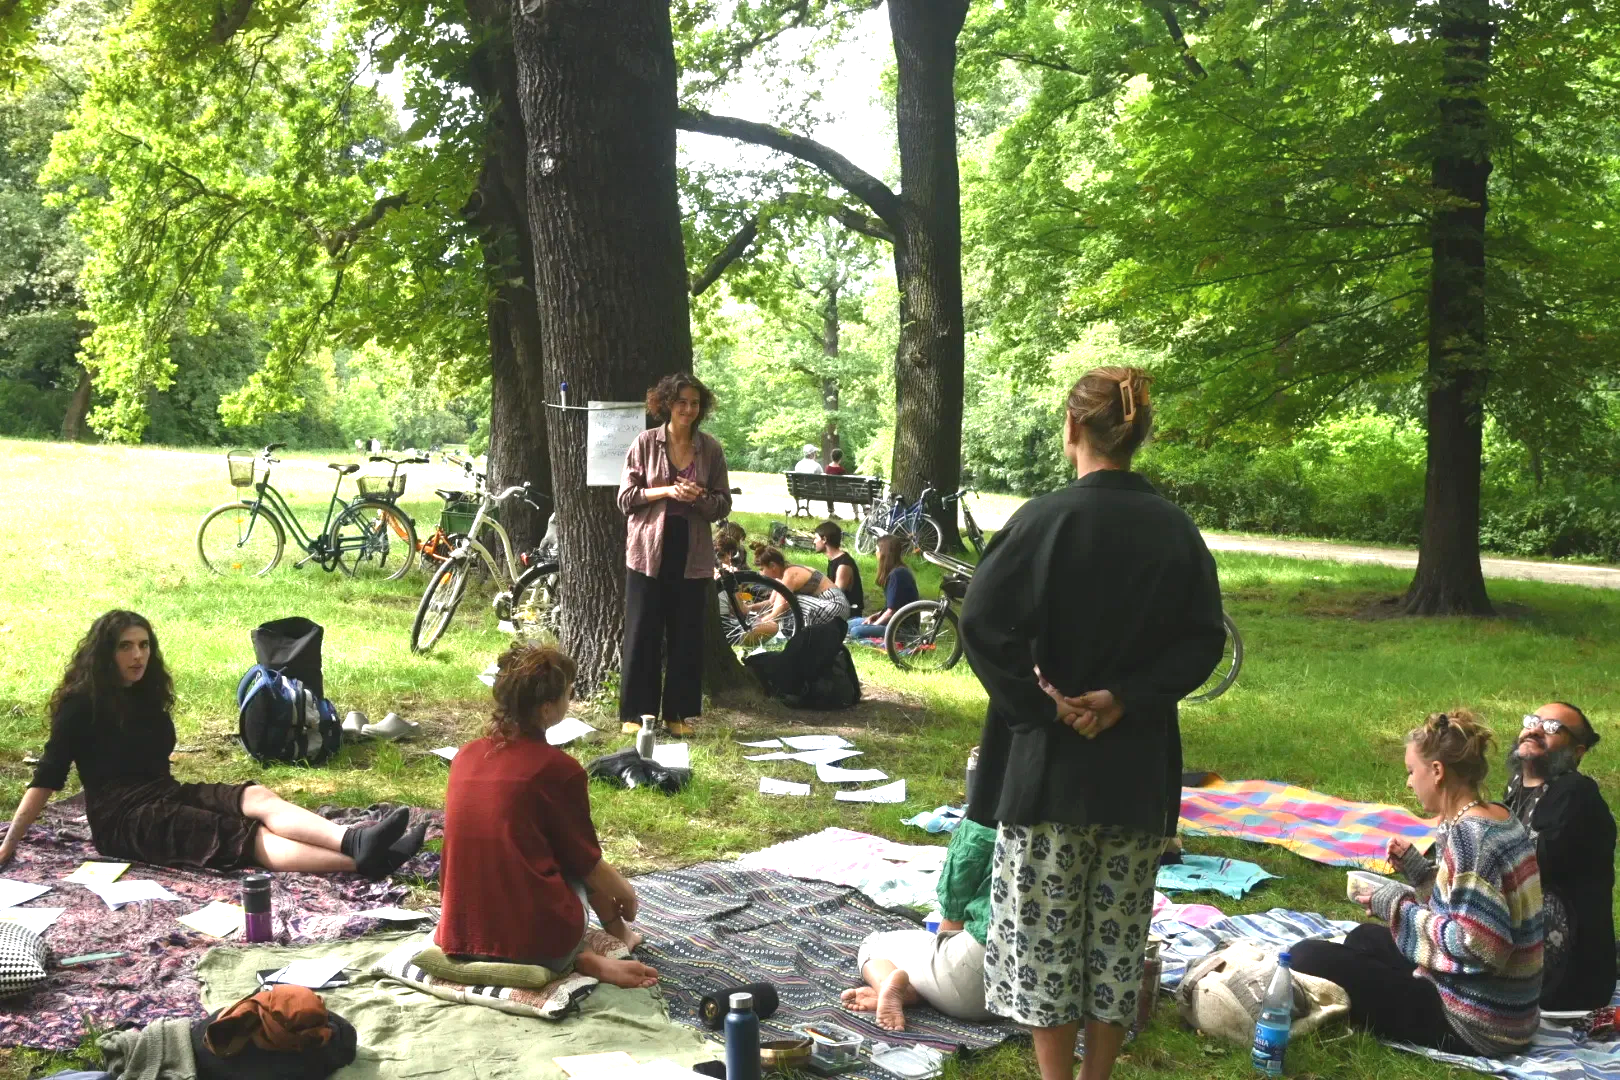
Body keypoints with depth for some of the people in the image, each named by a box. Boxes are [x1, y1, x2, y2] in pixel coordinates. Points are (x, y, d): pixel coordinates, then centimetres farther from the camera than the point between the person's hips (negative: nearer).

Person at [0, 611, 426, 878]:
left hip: (164, 796, 7)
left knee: (258, 797, -24)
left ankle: (355, 843, -50)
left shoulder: (145, 696, 16)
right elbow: (48, 776, -10)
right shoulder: (81, 704, -6)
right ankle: (360, 857, -51)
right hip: (123, 820, -7)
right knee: (245, 836, -29)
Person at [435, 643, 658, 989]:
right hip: (538, 944, -4)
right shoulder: (559, 769, -10)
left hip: (459, 939, 4)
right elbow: (587, 862, 3)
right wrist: (626, 892, 25)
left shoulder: (464, 757, 5)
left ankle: (582, 959, 8)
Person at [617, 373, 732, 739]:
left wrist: (700, 498, -14)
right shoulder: (646, 442, -1)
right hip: (649, 550, -2)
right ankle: (636, 713, 11)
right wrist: (666, 492, -15)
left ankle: (677, 714, 14)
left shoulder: (710, 448, 4)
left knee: (687, 636, 4)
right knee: (642, 633, 2)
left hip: (693, 554, 2)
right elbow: (626, 497, -2)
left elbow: (723, 504, 7)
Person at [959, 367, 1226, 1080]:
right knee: (1119, 931, 15)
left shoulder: (1046, 519, -13)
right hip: (1140, 763, 4)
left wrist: (1041, 705, -11)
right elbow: (1204, 640, -1)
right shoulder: (1176, 530, 1)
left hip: (1049, 757, -4)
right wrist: (1127, 699, -7)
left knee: (1044, 928, 7)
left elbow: (981, 625, -19)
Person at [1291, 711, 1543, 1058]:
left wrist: (1398, 908, -15)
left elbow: (1474, 947, -26)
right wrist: (1415, 866, 6)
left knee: (1307, 957, -11)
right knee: (1363, 939, 28)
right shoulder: (1497, 817, 6)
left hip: (1473, 1025, -10)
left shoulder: (1467, 833, -23)